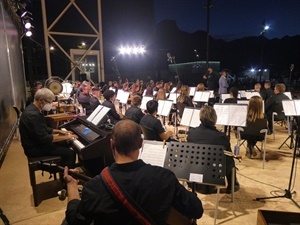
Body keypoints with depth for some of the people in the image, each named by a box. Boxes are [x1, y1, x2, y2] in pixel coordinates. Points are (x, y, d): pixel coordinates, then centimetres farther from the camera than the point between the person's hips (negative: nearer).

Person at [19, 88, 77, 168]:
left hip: (37, 142, 10)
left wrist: (59, 131, 9)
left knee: (66, 144, 19)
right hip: (35, 148, -10)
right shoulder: (33, 115, -29)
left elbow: (44, 129, 16)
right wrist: (65, 137, -19)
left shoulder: (33, 109, 4)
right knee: (70, 153, -13)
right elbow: (45, 139, -29)